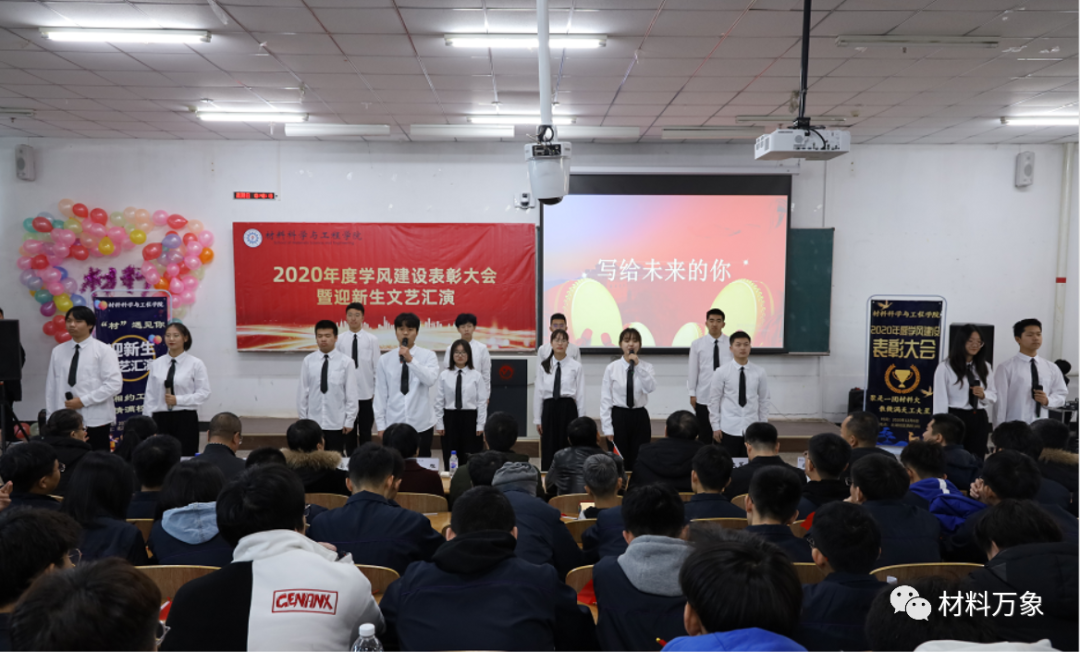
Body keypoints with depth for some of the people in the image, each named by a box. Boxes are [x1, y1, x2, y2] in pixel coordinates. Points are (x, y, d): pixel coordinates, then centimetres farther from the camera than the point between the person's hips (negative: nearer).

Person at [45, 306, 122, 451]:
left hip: (95, 419, -4)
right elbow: (51, 386, 10)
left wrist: (83, 400, -16)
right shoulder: (58, 351, 8)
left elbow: (114, 384, -12)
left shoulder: (103, 350, -4)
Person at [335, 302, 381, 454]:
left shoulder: (372, 340, -4)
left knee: (365, 433, 8)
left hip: (366, 394, -1)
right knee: (349, 432, 10)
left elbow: (377, 367, 0)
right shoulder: (339, 340, -2)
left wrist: (377, 392, 1)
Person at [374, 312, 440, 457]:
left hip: (422, 425, -1)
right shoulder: (385, 359, 2)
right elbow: (380, 393, 3)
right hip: (393, 425, 1)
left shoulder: (428, 356, -1)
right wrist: (380, 424, 2)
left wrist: (411, 360, -27)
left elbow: (431, 379, -19)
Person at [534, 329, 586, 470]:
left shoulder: (576, 367, -1)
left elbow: (580, 395, 0)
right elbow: (538, 393, 6)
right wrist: (537, 419, 5)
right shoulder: (543, 366, 4)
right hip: (549, 409, 2)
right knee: (548, 449, 4)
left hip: (568, 409, -1)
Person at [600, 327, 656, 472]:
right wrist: (607, 427, -6)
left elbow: (650, 388, -18)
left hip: (640, 417, 1)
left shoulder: (647, 367, 2)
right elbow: (605, 399, -3)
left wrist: (638, 365, -22)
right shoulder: (612, 368, -3)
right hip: (619, 416, -1)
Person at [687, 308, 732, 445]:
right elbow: (692, 370, 1)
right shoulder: (697, 344, -1)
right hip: (703, 397, 0)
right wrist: (692, 393, 1)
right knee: (704, 436, 10)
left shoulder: (732, 343, -1)